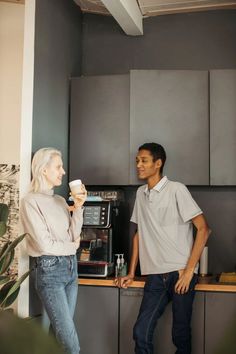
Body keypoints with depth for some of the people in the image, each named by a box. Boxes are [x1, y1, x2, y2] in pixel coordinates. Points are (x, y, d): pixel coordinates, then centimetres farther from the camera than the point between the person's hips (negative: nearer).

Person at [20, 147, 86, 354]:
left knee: (63, 328, 12)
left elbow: (74, 235, 6)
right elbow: (44, 244, -14)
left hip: (71, 266, 7)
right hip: (50, 269, -7)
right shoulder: (31, 201, -11)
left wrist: (78, 207, -4)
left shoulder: (60, 200, 10)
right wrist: (72, 247, 1)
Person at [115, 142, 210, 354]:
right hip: (155, 275, 5)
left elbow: (203, 229, -8)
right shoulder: (141, 193, 12)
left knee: (180, 335, 2)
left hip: (180, 274, -5)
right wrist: (131, 273, 16)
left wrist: (189, 270, -12)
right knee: (141, 333, -1)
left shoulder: (176, 190, -5)